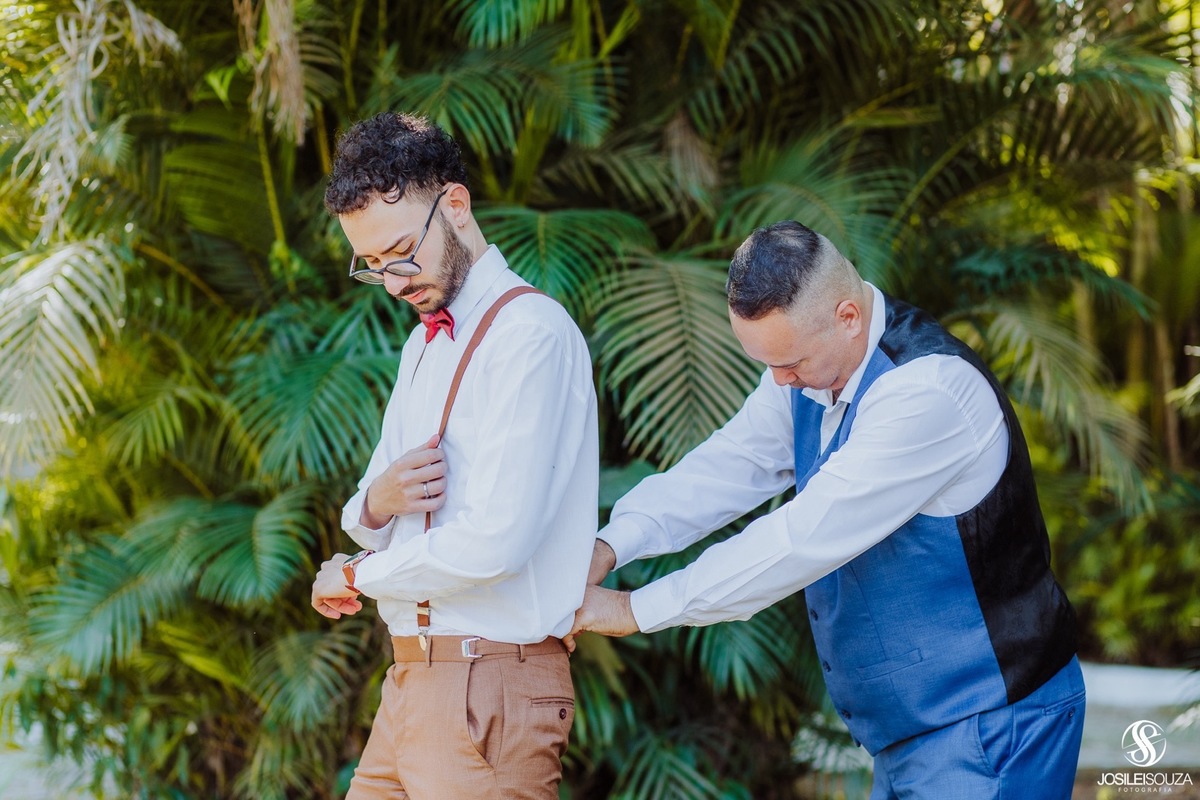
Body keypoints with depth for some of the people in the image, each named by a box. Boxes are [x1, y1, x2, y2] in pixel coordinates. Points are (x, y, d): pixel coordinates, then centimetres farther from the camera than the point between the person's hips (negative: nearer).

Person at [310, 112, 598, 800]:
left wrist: (357, 577, -6)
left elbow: (495, 541, -22)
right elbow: (368, 522, 19)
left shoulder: (532, 334, -13)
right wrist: (375, 504, -7)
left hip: (489, 687, -8)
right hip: (414, 671, 8)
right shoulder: (425, 343, 18)